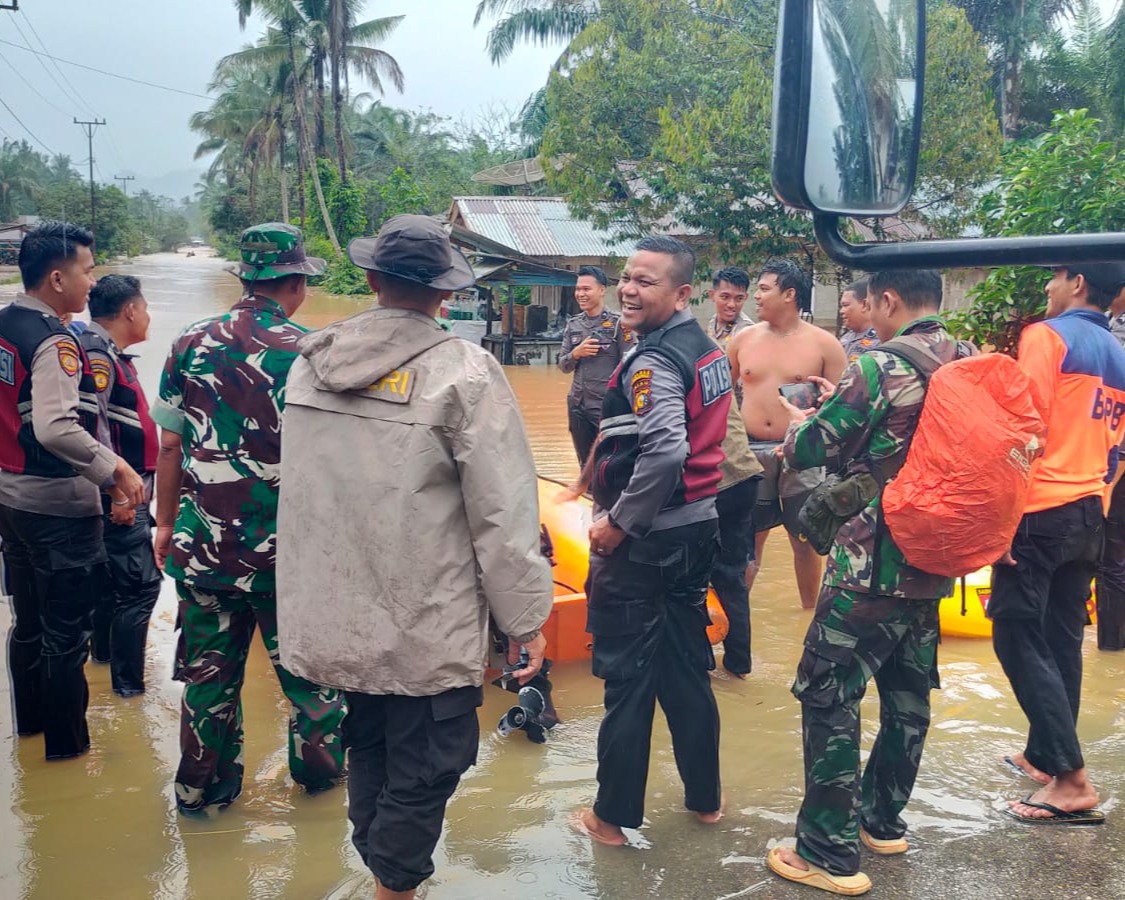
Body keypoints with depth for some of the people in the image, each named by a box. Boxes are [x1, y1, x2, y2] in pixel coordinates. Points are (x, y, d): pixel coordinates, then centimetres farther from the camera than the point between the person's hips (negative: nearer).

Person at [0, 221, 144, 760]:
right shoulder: (54, 342, -21)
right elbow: (56, 428, -33)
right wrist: (114, 468, -26)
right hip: (59, 507, -9)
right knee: (66, 634, 5)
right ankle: (67, 743, 17)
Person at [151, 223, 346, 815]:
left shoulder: (191, 345, 0)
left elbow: (170, 444, 3)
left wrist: (165, 522, 13)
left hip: (205, 542, 3)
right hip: (289, 546, -3)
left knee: (208, 667, 15)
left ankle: (202, 786, 29)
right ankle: (318, 764, 33)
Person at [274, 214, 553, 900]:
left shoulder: (311, 361, 2)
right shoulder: (463, 370, -15)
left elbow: (299, 484, 11)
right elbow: (503, 511, -16)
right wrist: (526, 617, -6)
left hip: (340, 619, 7)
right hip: (427, 630, -6)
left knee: (370, 752, 24)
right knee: (420, 776, 9)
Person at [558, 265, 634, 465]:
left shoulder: (618, 322, -7)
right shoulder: (573, 324, 8)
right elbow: (563, 365, 10)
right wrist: (575, 354, -11)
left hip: (607, 407, -5)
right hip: (577, 407, 5)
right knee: (586, 466, 16)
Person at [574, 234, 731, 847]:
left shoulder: (653, 363, -18)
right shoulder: (708, 350, 9)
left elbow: (665, 451, -31)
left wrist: (616, 522, -20)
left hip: (644, 542, -9)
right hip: (697, 527, 9)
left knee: (628, 678, 3)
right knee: (686, 669, 18)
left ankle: (614, 816, 17)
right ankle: (704, 797, 30)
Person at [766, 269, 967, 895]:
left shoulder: (881, 367, -17)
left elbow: (811, 450, -10)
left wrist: (797, 421, 12)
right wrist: (847, 407, 19)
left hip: (871, 567, -8)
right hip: (935, 564, 8)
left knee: (829, 698, 1)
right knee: (908, 695, 18)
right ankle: (883, 820, 34)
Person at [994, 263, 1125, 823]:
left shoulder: (1047, 336, -9)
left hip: (1041, 510, -8)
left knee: (1019, 638, -5)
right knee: (1061, 639, 14)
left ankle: (1071, 780, -9)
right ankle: (1045, 753, 24)